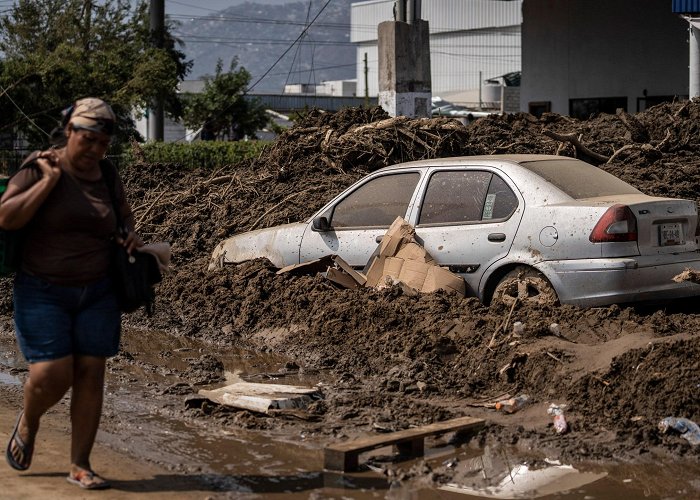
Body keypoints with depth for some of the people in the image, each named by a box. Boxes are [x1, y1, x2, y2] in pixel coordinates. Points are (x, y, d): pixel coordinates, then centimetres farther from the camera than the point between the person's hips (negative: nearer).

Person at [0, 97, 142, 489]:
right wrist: (49, 181, -21)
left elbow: (124, 213, 22)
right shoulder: (40, 167, -9)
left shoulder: (106, 173, 3)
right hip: (43, 293, -4)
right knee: (51, 376, -12)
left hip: (97, 294, 4)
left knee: (91, 376, 0)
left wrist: (131, 235, 0)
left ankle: (80, 465, 10)